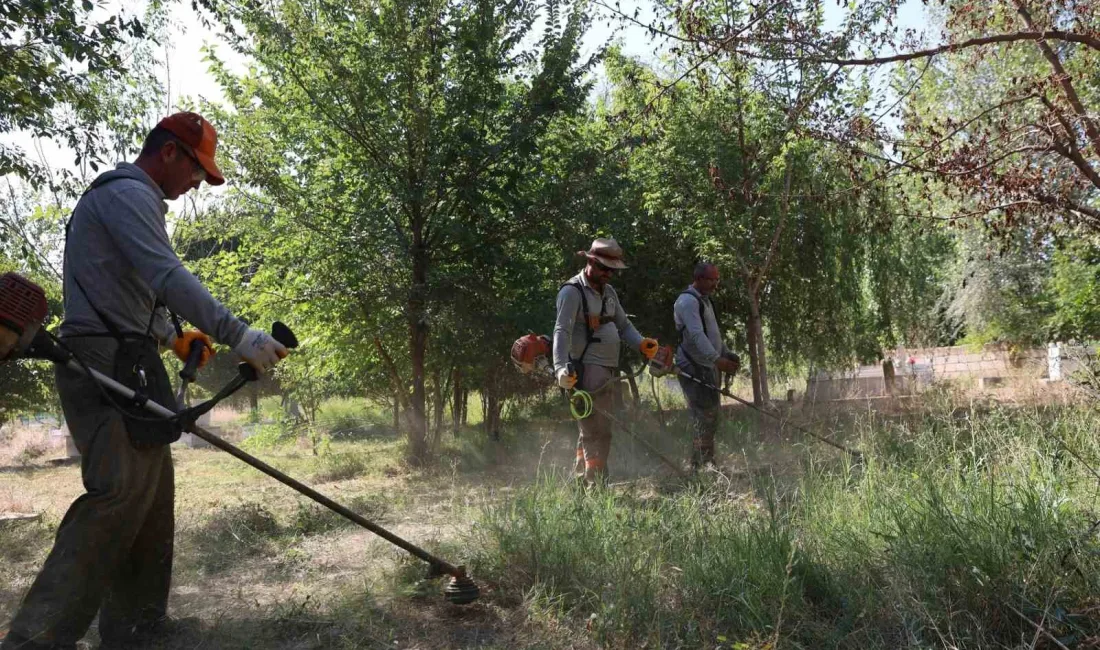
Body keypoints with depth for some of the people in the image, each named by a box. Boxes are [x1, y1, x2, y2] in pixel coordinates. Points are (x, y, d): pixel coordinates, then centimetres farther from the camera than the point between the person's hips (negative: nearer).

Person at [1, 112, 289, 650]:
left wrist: (173, 337, 17)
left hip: (124, 368, 11)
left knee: (151, 496, 10)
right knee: (120, 495, -19)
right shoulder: (127, 193, -8)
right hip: (106, 365, -11)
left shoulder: (123, 198, 26)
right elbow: (168, 277, -23)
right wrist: (237, 335, -27)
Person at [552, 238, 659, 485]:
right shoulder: (572, 292, -10)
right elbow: (562, 332, -21)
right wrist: (561, 368, -35)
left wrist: (641, 344, 0)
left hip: (605, 371, 9)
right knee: (598, 432, -12)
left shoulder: (608, 291, 17)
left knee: (591, 431, 15)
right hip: (587, 371, -9)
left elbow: (624, 325, 20)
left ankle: (581, 483, 24)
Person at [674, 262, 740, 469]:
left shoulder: (704, 300, 19)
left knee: (710, 417, 12)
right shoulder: (687, 301, -14)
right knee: (704, 417, -11)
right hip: (693, 368, -10)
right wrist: (717, 359, -33)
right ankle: (701, 466, -8)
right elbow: (696, 335, -25)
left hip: (707, 367, 10)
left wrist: (727, 353, 14)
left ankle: (707, 464, 18)